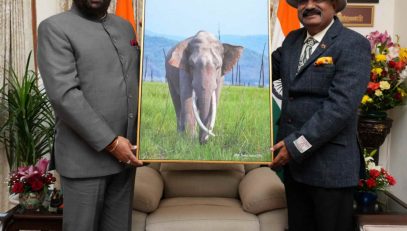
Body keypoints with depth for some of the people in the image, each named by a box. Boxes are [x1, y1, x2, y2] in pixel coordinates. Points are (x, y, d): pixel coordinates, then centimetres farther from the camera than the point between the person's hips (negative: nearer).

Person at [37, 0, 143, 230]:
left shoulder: (125, 27, 14)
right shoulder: (55, 28, -5)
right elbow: (64, 94, -15)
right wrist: (110, 142, -16)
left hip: (125, 151, 5)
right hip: (86, 157, -5)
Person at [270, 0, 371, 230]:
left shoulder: (353, 44, -11)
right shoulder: (292, 40, 10)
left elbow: (340, 106, -20)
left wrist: (296, 145, -20)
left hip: (330, 165, -6)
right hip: (293, 159, 6)